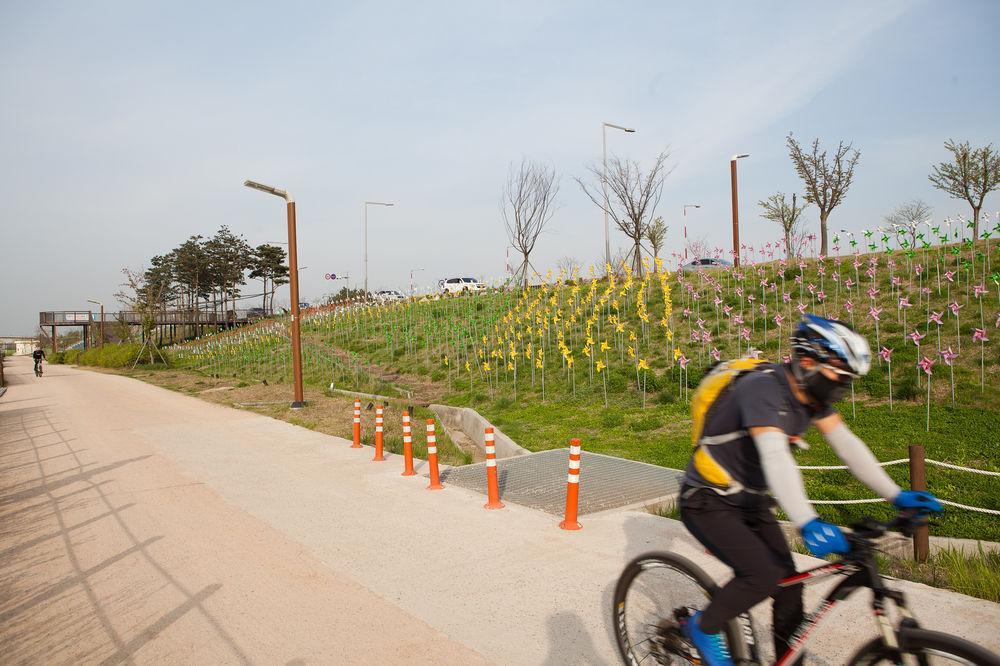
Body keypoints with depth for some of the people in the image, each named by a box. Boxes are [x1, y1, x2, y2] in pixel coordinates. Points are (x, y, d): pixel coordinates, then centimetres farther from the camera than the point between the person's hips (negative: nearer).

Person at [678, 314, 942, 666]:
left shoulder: (812, 394, -1)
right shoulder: (763, 387, -29)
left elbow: (847, 444, -3)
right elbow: (775, 456, -41)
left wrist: (896, 495, -11)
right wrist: (807, 523, -50)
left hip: (749, 500, 8)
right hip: (708, 503, -8)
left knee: (788, 581, 4)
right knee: (763, 575, -21)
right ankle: (702, 626, 3)